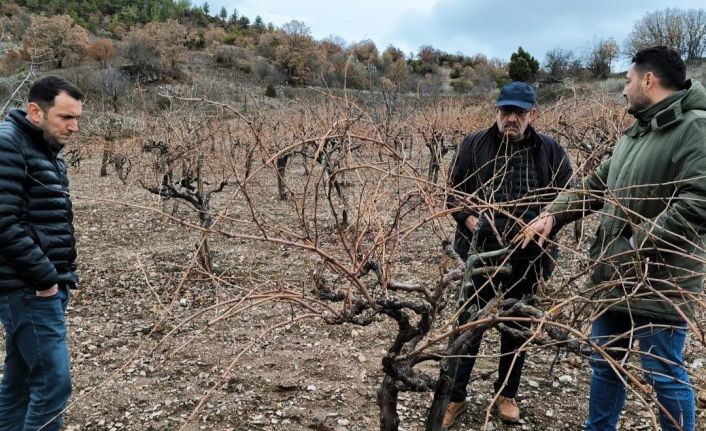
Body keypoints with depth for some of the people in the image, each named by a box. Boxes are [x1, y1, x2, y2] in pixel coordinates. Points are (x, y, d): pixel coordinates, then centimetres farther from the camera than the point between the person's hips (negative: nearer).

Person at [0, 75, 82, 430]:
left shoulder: (46, 150, 16)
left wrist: (59, 274, 11)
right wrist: (45, 277, -17)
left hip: (45, 286, 9)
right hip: (30, 289, -9)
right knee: (53, 381, -8)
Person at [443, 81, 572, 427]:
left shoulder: (551, 151, 1)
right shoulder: (473, 145, -1)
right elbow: (453, 190, 1)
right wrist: (469, 219, -15)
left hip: (528, 257, 1)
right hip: (480, 253, -1)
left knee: (517, 327, 15)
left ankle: (507, 395, 35)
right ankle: (456, 397, 23)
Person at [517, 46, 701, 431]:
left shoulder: (694, 128, -14)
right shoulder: (635, 132, 15)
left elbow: (697, 202, -24)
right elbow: (596, 185, 17)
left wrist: (641, 244, -23)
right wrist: (552, 215, 5)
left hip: (659, 283, -9)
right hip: (615, 276, 9)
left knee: (665, 376, 5)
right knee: (605, 364, 20)